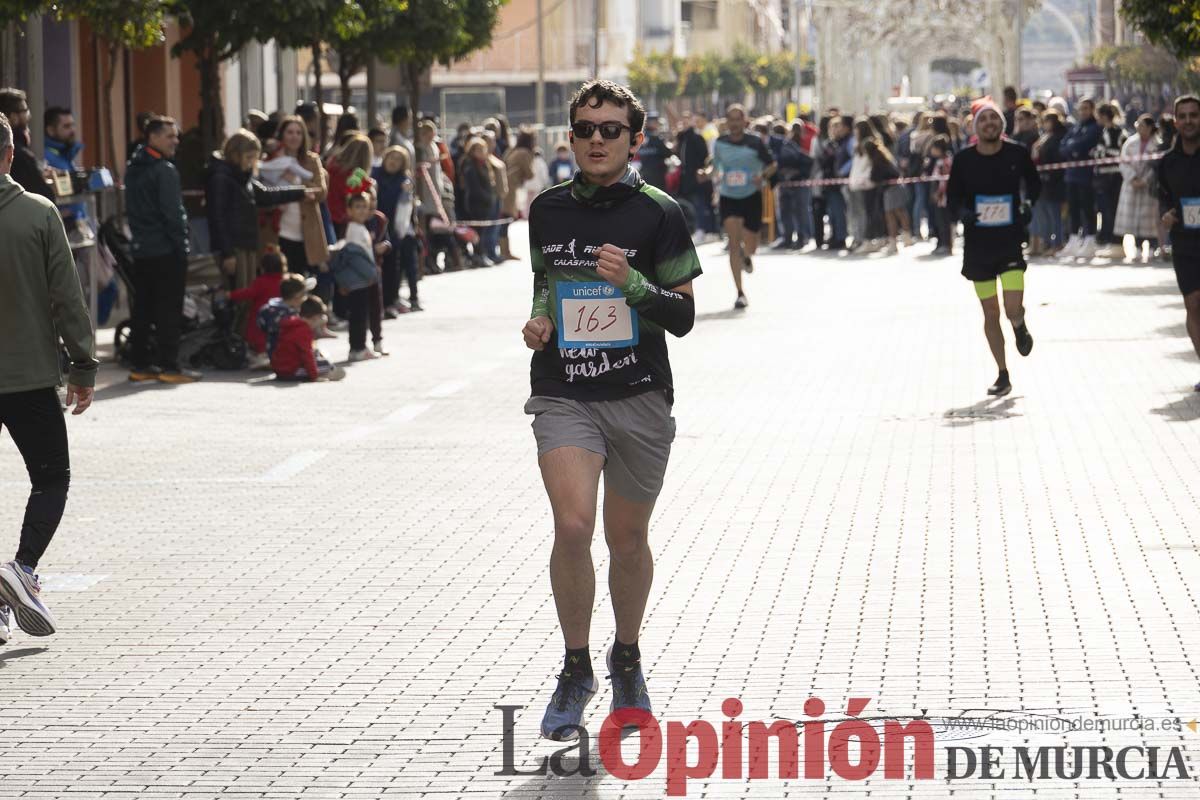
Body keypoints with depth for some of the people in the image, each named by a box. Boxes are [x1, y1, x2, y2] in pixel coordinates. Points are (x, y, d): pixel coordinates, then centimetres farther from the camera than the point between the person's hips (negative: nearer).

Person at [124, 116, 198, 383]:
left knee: (142, 308, 10)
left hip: (141, 248, 8)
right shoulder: (164, 170, -13)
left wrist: (138, 236, 18)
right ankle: (168, 365, -5)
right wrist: (182, 246, -11)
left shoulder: (133, 168, 13)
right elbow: (173, 213, -16)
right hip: (165, 250, -8)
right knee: (169, 309, -4)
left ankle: (140, 364, 12)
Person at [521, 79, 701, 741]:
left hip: (639, 397, -1)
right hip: (563, 394, 1)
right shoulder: (547, 209, 6)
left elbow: (683, 316, -4)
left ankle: (627, 660, 35)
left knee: (628, 540, 10)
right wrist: (540, 318, 2)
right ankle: (576, 667, 0)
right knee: (572, 526, -18)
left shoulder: (658, 213, -4)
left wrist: (632, 283, -21)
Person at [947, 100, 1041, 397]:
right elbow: (952, 197, 6)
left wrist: (1028, 208, -3)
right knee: (991, 313, 6)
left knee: (1013, 308, -15)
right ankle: (1002, 376, 20)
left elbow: (1034, 185, 14)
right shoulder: (963, 160, -3)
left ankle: (1020, 328, 24)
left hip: (1011, 241, -1)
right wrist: (962, 213, -14)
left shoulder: (1017, 154, -3)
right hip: (978, 244, 1)